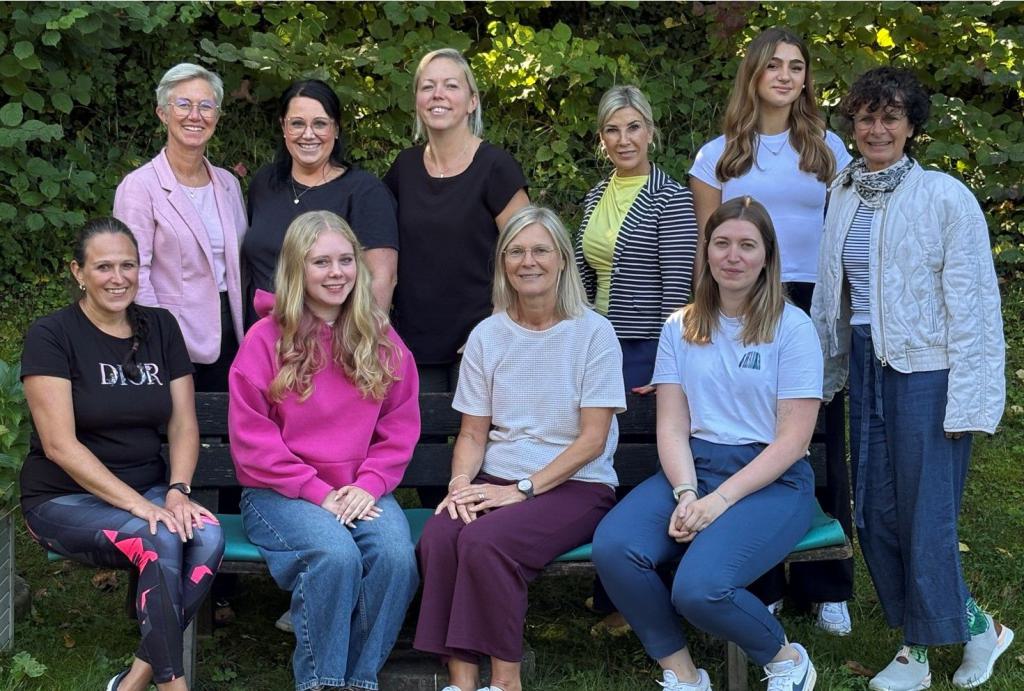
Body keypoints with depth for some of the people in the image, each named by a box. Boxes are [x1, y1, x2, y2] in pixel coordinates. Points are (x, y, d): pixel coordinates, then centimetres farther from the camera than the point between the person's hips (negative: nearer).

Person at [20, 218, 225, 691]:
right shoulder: (51, 335, -7)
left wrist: (177, 489, -14)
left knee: (208, 536, -27)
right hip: (64, 499, -4)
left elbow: (183, 424, 6)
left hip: (149, 489, 5)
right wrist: (137, 504, -23)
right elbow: (60, 445, -15)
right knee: (161, 541, -33)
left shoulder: (161, 328, 8)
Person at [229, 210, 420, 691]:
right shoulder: (265, 339, -2)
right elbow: (251, 437, -6)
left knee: (397, 555, -28)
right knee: (336, 554, -33)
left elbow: (400, 428, 9)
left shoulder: (381, 339, 10)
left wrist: (369, 485, -9)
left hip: (360, 491, 3)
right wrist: (318, 492, -12)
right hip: (281, 493, -3)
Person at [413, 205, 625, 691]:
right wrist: (461, 482, -12)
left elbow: (592, 439, -7)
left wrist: (522, 488, -15)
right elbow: (473, 433, 10)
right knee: (438, 536, -28)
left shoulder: (592, 333, -1)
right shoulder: (487, 336, 10)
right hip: (497, 483, 4)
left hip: (576, 486, -4)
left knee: (484, 540, -32)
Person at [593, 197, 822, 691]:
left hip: (773, 480, -4)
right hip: (691, 469, 4)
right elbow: (672, 427, 5)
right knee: (612, 547, -25)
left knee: (700, 587, -30)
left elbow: (793, 439, -7)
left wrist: (720, 499, -16)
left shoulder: (792, 328, -2)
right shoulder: (681, 328, 11)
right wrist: (687, 494, -14)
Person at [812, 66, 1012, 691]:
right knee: (876, 513, 8)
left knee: (925, 516, -4)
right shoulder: (844, 194, 9)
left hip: (927, 371, -6)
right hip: (867, 365, 6)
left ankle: (977, 627, 17)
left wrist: (967, 400, -15)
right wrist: (825, 372, 16)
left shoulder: (945, 196, -8)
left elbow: (973, 303, -10)